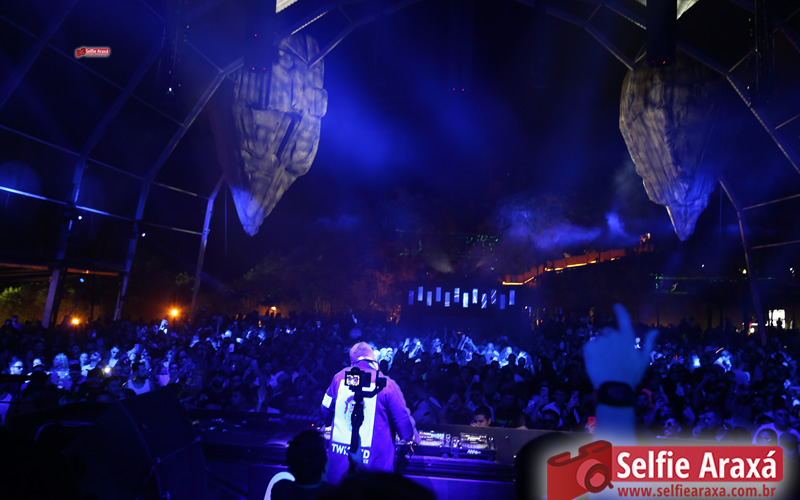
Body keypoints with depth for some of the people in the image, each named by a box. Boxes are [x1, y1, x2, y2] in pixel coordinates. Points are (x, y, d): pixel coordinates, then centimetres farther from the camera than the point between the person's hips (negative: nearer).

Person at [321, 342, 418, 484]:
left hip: (338, 457, 3)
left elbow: (326, 413, 12)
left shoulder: (339, 377, 1)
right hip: (372, 462, -3)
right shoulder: (387, 384, -9)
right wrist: (412, 438, 14)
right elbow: (404, 420, -5)